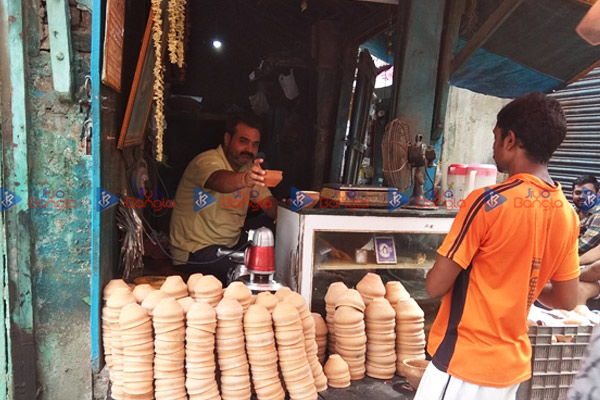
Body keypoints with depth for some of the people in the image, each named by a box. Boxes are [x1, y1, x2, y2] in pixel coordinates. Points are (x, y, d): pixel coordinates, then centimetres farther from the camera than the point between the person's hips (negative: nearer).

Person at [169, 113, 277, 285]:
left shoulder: (249, 167, 8)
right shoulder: (207, 161, -18)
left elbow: (270, 205, 1)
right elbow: (219, 181, -42)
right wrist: (244, 180, -64)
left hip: (232, 243, 8)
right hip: (195, 251, -8)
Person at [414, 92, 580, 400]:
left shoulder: (489, 202, -21)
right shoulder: (568, 215, -1)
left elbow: (436, 286, -18)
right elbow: (566, 300, 7)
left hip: (464, 360, -6)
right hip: (512, 363, 7)